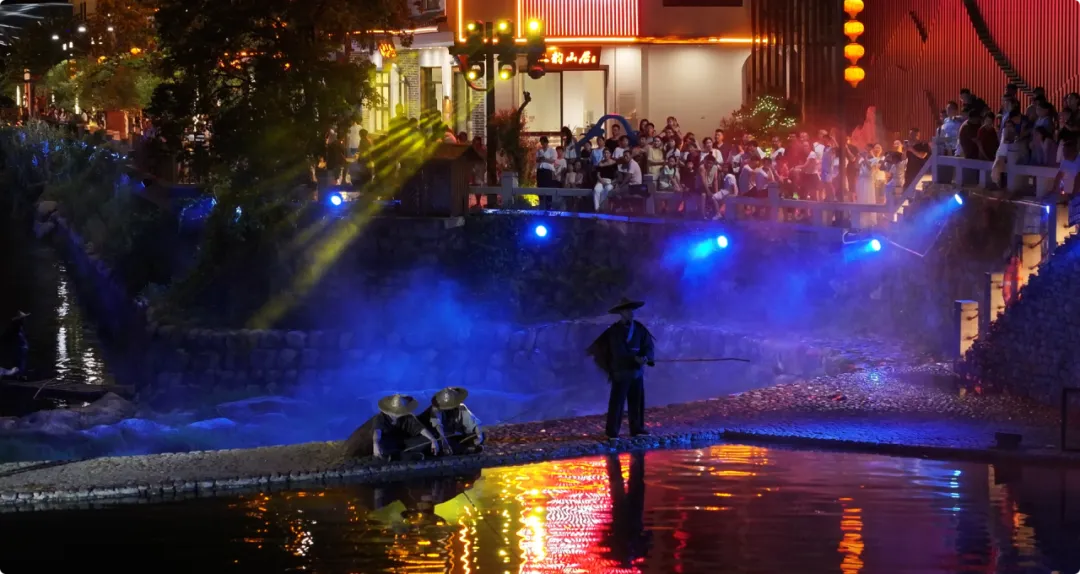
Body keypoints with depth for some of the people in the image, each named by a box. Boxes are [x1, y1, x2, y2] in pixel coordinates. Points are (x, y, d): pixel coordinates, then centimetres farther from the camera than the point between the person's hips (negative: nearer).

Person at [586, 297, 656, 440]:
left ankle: (636, 428, 17)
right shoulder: (614, 331, -8)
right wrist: (635, 358, -26)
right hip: (621, 371, -5)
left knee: (637, 401, 8)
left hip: (637, 371, 5)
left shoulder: (639, 328, 4)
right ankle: (612, 431, -2)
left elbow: (648, 345, 3)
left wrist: (646, 357, -19)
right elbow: (619, 353, -15)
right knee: (617, 401, -5)